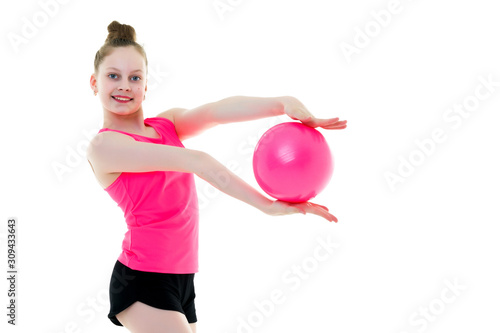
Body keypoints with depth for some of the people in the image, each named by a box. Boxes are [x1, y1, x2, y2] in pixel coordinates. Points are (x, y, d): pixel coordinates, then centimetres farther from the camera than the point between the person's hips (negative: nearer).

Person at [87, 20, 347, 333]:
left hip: (182, 280, 6)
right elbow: (194, 162, -19)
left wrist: (284, 103, -30)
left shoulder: (168, 125, 10)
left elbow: (219, 111, -11)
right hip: (143, 280, -6)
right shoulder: (103, 146, -8)